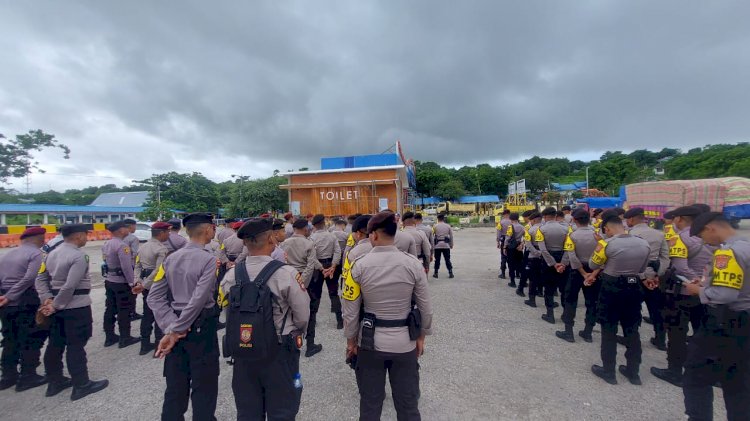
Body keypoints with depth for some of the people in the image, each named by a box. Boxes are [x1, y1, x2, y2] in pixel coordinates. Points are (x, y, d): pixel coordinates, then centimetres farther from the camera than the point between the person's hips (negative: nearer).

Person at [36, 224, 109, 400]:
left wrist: (48, 299, 4)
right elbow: (70, 286, -23)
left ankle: (55, 382, 30)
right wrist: (55, 305, -10)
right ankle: (81, 385, 9)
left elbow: (40, 279, 11)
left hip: (59, 306, 9)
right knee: (76, 345, -1)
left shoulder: (52, 254, 9)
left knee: (55, 343, 17)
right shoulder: (79, 256, -19)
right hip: (76, 306, -9)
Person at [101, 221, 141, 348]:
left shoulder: (106, 245, 9)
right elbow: (126, 267, -25)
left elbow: (107, 261, 13)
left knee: (110, 309, 15)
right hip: (121, 283, -9)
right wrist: (132, 283, -19)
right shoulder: (122, 245, -21)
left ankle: (109, 337, 25)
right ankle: (125, 339, 10)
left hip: (109, 281, 9)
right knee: (124, 311, 1)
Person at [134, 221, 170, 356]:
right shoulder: (162, 249, -18)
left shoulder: (143, 247, 9)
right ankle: (159, 345, 13)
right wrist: (144, 284, -16)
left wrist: (138, 282, 2)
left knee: (147, 315, 17)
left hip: (147, 286, 8)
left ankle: (145, 345, 26)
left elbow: (137, 266, 8)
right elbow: (159, 271, -25)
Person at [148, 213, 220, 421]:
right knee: (203, 387, 11)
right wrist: (175, 331, -13)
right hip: (201, 328, -6)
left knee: (175, 385, 20)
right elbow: (198, 301, -23)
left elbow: (154, 297, 0)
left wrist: (171, 326, -6)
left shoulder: (171, 258, 1)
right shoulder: (209, 260, -17)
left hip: (175, 323, 6)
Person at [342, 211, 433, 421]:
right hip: (404, 342, 1)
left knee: (370, 403, 20)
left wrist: (351, 340, 8)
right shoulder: (413, 264, -11)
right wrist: (421, 336, 13)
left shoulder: (359, 265, -14)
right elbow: (425, 308, -3)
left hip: (370, 342, 0)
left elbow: (351, 311, -7)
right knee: (408, 403, 20)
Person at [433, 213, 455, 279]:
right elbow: (451, 236, 6)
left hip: (437, 245, -1)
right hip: (446, 245, 1)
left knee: (437, 259, 8)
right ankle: (450, 273, 7)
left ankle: (436, 273, 12)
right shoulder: (448, 226, 3)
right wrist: (451, 245, 16)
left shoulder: (435, 226, -4)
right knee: (447, 259, 9)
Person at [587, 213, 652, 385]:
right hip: (634, 289, 6)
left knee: (609, 330, 8)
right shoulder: (644, 244, -1)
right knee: (632, 330, 17)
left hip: (612, 289, -5)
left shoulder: (607, 244, -19)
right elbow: (642, 269, 12)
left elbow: (593, 265, -5)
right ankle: (633, 372, 29)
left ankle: (608, 371, 19)